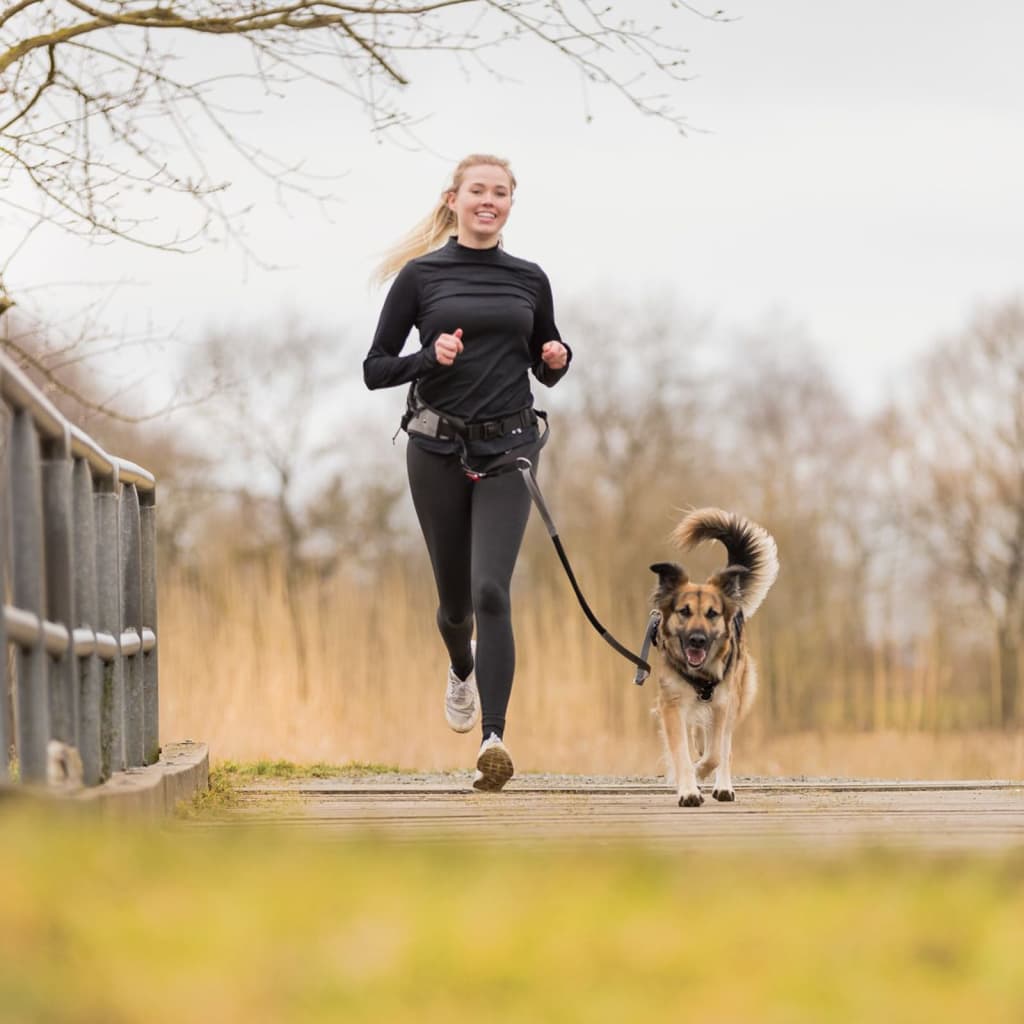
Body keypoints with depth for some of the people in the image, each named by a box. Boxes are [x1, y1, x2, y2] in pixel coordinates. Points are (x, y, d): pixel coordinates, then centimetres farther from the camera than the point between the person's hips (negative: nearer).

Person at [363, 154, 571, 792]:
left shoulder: (530, 280, 8)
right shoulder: (421, 275, 1)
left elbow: (544, 370, 20)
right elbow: (375, 369, 1)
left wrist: (558, 360, -3)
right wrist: (431, 358, -16)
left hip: (508, 449, 0)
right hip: (438, 449, 0)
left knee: (491, 590, -17)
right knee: (456, 597, 13)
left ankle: (493, 740, -25)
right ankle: (462, 670, 50)